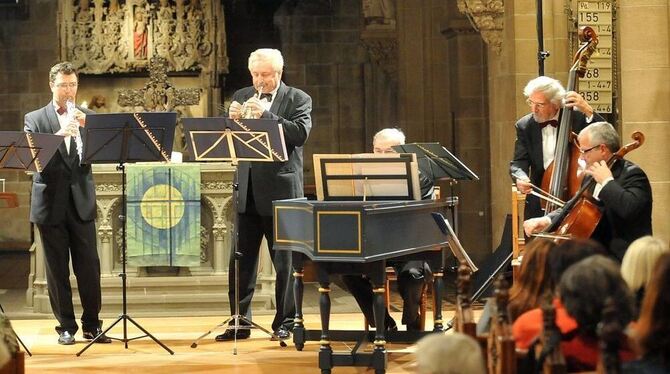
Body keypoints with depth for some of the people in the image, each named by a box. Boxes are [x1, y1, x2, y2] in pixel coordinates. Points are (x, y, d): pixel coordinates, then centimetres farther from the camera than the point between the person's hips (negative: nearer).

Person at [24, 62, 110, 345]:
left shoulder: (87, 117, 10)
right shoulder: (35, 119, 5)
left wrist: (86, 128, -16)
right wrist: (60, 134, -24)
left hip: (81, 202, 1)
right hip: (51, 203, -1)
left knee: (89, 266, 0)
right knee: (57, 268, 2)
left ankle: (92, 325, 9)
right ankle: (66, 327, 9)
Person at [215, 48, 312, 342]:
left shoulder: (298, 99, 0)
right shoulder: (241, 97, 12)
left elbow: (300, 133, -16)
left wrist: (265, 114, -24)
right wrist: (232, 120, -13)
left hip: (281, 189, -4)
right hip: (247, 191, 4)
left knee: (285, 260, 2)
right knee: (241, 260, 5)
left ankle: (285, 322, 10)